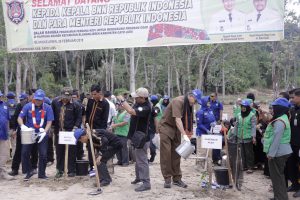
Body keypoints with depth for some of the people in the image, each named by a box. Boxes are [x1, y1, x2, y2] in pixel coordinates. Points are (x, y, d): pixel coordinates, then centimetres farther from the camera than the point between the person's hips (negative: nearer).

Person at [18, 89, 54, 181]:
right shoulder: (28, 106, -6)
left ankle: (42, 173, 19)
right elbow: (20, 117, -6)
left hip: (42, 134, -1)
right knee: (25, 153, 0)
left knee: (43, 154, 2)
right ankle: (28, 172, 19)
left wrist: (44, 132, -24)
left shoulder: (48, 108, -8)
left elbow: (49, 122, -9)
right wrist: (22, 125, -27)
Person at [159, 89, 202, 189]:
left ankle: (177, 178, 13)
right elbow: (177, 120, -30)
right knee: (166, 153, -6)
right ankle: (167, 179, 2)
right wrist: (184, 135, -35)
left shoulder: (189, 105, 2)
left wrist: (188, 134, -6)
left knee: (176, 154, 8)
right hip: (166, 127, -7)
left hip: (176, 129, 8)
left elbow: (188, 121, 2)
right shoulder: (178, 101, -23)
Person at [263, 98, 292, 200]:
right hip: (282, 151, 10)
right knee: (280, 174, 18)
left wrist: (271, 153, -20)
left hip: (278, 152, -10)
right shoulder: (283, 118, 12)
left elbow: (276, 139, -24)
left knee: (276, 175, -1)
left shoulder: (279, 121, -22)